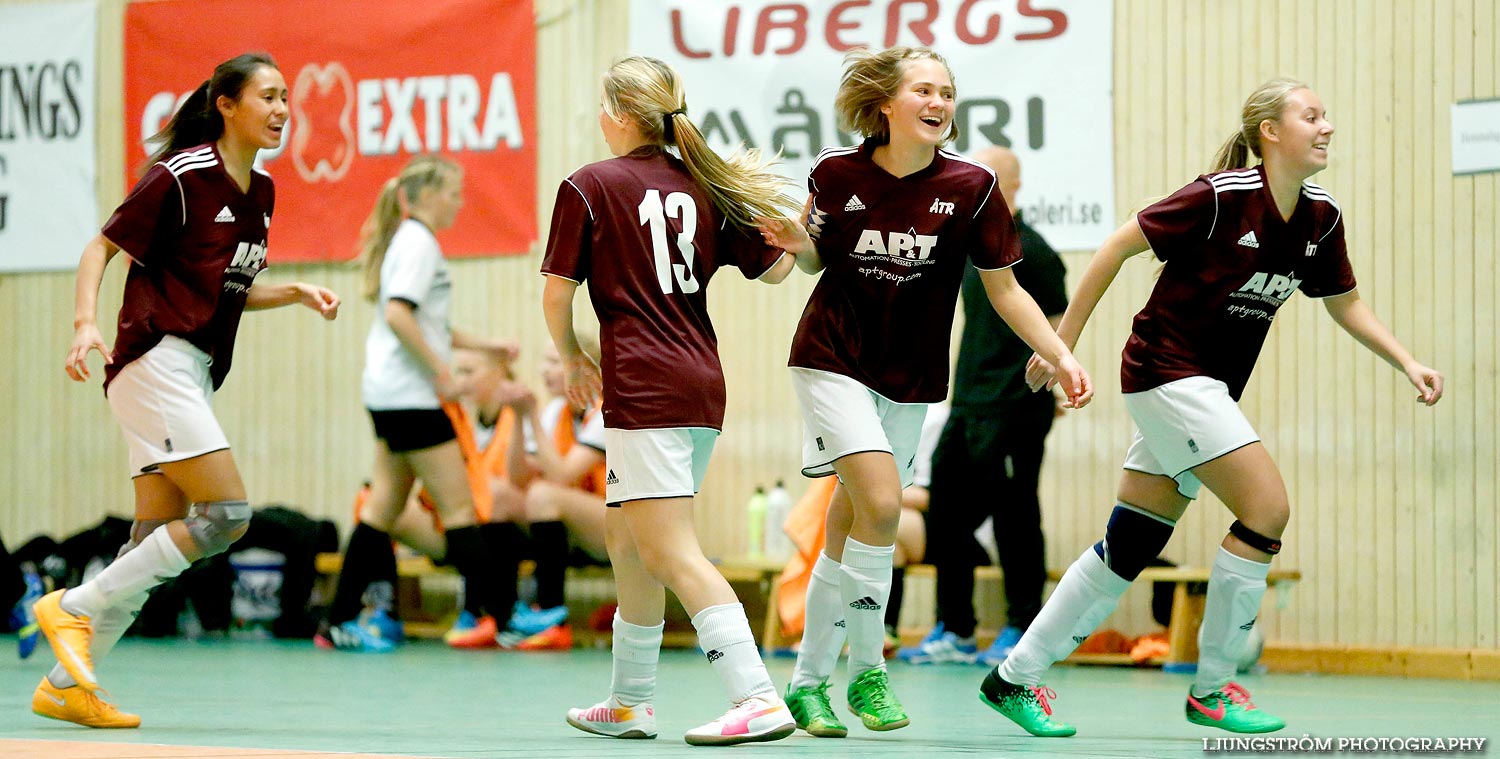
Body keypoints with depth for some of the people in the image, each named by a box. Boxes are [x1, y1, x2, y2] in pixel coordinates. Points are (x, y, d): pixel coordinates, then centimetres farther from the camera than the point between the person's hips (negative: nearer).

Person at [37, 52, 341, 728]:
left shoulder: (260, 191, 14)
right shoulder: (180, 176, -10)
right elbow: (101, 248, -8)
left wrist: (294, 293, 8)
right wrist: (86, 322, -23)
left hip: (192, 378, 9)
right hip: (154, 361, -9)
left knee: (158, 542, 5)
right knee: (226, 515, -16)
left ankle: (66, 684, 11)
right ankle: (75, 606, -6)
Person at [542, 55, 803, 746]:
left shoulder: (587, 188, -4)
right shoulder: (704, 188, 11)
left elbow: (556, 295, -3)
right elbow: (777, 268, 17)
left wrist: (572, 358, 15)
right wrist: (765, 207, 32)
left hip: (644, 389, -8)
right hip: (702, 385, 8)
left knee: (670, 554, -10)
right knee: (625, 537, 21)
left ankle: (758, 700, -22)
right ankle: (630, 702, 29)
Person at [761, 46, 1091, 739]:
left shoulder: (971, 187, -8)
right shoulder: (838, 173, -8)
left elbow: (1004, 290, -2)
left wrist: (1061, 356, -11)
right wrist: (793, 242, -14)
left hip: (909, 381, 2)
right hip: (832, 361, -2)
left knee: (849, 532, 8)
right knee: (880, 503, -20)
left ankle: (808, 683, 22)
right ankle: (867, 670, -5)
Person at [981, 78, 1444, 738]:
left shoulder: (1321, 218, 2)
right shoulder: (1222, 196, -18)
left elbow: (1346, 305, 17)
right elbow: (1118, 246, -12)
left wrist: (1408, 363, 3)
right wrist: (1062, 343, -10)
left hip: (1208, 390, 8)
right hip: (1165, 369, -8)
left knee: (1129, 546, 7)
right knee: (1267, 508, -15)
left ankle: (1015, 678, 16)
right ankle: (1212, 689, -3)